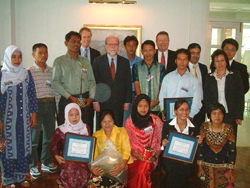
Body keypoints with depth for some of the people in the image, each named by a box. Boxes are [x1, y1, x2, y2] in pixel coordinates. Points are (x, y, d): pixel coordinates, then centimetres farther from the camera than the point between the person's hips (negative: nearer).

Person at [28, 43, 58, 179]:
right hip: (36, 105, -5)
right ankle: (33, 166, 15)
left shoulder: (51, 71, 11)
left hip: (50, 104, 5)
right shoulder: (29, 72, -4)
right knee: (34, 137, 1)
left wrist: (56, 107, 10)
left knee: (49, 135, 11)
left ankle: (46, 162, 27)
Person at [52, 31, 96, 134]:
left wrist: (91, 97, -1)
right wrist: (70, 97, -11)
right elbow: (55, 82, -1)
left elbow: (92, 81, 16)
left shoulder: (85, 61, 19)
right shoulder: (59, 61, 8)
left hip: (85, 101, 3)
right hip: (67, 101, -2)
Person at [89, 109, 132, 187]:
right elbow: (93, 156, 4)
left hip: (120, 166, -2)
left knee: (113, 181, -31)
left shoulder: (122, 131, 7)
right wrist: (92, 169, -18)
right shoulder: (96, 135, 13)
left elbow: (126, 151, -4)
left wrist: (122, 166, -24)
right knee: (94, 181, -28)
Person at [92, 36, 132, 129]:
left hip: (119, 104, 2)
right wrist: (95, 101, -6)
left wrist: (127, 101, 2)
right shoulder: (98, 61, 4)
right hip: (102, 103, -1)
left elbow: (128, 83, 8)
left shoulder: (125, 62, 9)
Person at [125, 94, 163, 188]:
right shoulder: (129, 121, 5)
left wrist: (155, 157, -7)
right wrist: (134, 154, -7)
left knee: (142, 170, -29)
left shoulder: (156, 120, 3)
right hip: (134, 156, 1)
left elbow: (160, 141, 5)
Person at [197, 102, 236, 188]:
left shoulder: (228, 128, -12)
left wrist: (231, 171, -9)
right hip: (207, 166, 1)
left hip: (223, 167, -1)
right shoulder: (205, 127, -11)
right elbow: (200, 146, -8)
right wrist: (200, 166, -8)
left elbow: (232, 150, -8)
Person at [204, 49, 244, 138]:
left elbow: (240, 97, 3)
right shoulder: (209, 77, 7)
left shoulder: (235, 76, 4)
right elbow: (206, 98, 8)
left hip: (231, 115, -1)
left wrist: (239, 116, -2)